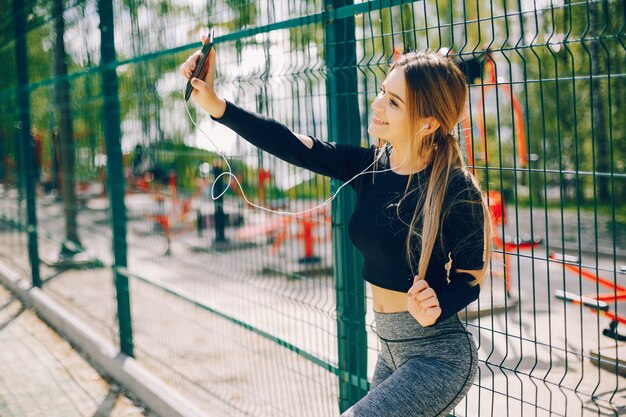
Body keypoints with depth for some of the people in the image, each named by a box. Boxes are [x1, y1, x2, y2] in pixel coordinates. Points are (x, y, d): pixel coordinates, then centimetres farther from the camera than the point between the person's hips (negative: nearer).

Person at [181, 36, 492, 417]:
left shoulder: (456, 190, -19)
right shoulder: (370, 166, -2)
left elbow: (471, 276, -9)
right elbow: (292, 145, -7)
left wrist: (436, 307, -30)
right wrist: (216, 106, -16)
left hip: (438, 353, -7)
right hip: (392, 349, 7)